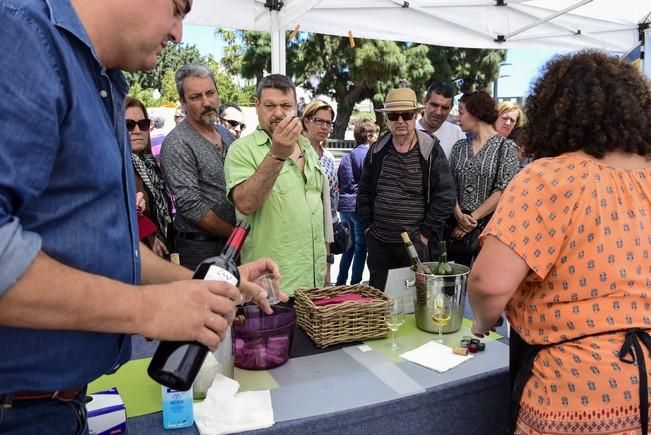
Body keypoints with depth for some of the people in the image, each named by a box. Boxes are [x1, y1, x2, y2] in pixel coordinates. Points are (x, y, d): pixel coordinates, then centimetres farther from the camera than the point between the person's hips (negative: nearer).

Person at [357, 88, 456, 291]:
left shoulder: (430, 150, -5)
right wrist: (368, 226, 7)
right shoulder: (377, 150, 6)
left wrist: (426, 233, -8)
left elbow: (445, 195, -7)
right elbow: (364, 191, 14)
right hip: (379, 243, 4)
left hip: (416, 244, -4)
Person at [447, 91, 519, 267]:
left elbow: (504, 190, -10)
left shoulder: (506, 147, -2)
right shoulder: (459, 147, 11)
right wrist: (459, 214, -10)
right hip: (456, 228, 4)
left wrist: (473, 218, -11)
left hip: (489, 226, -4)